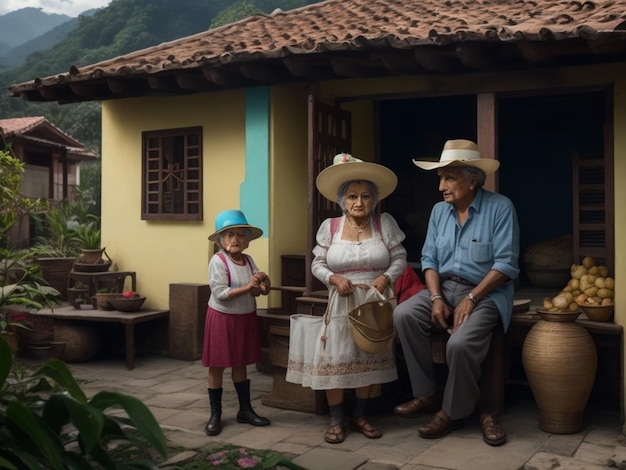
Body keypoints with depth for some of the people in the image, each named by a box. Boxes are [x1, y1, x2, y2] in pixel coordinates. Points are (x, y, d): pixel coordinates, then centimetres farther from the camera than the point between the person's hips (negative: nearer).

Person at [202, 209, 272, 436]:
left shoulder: (248, 260, 2)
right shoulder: (218, 261, -16)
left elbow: (259, 291, 4)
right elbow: (220, 294, -23)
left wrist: (263, 283, -18)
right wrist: (248, 287, -28)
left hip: (245, 317, 6)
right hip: (222, 318, -6)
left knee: (240, 364, 16)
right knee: (217, 367, 4)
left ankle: (245, 409, 26)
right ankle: (215, 414, 14)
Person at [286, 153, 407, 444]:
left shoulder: (385, 223, -2)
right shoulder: (329, 227, 0)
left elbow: (400, 259, -1)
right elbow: (317, 264, 2)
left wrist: (385, 278, -19)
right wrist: (334, 279, -16)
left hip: (374, 305, 1)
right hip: (341, 306, 0)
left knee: (369, 360, 8)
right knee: (335, 361, -3)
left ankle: (359, 416, 25)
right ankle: (336, 421, 13)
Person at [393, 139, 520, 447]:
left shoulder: (500, 207, -11)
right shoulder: (439, 211, 7)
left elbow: (506, 263, -15)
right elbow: (429, 259, 6)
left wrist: (470, 299, -19)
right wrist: (436, 298, -10)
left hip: (486, 292, -6)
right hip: (444, 287, 6)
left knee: (460, 344, -31)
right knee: (403, 314, -19)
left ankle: (453, 411, -5)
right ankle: (427, 394, -9)